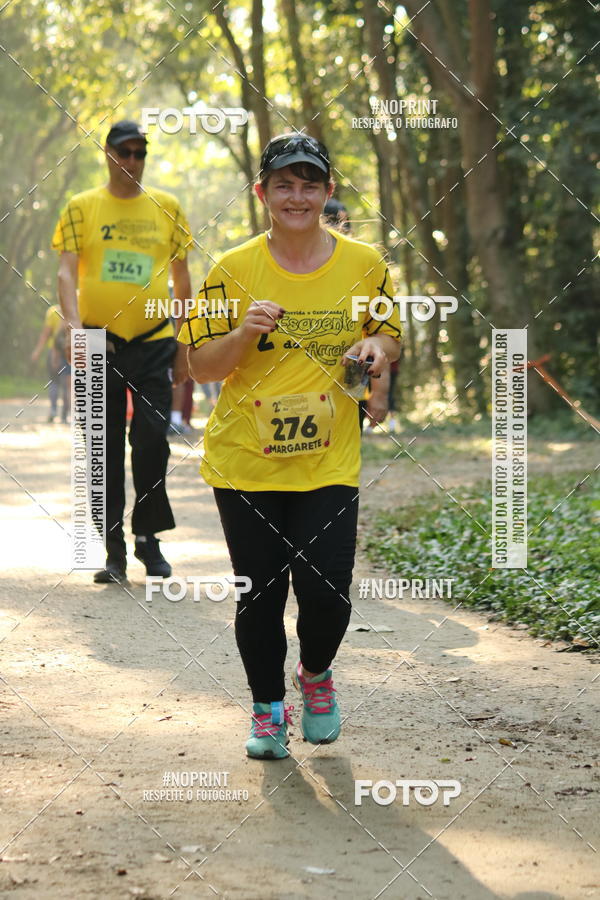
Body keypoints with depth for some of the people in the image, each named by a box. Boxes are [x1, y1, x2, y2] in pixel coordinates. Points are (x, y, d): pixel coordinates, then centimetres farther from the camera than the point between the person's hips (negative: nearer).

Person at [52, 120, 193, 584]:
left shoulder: (167, 207, 8)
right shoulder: (82, 207, 3)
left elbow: (182, 280, 12)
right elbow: (67, 271, -5)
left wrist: (184, 347, 8)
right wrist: (74, 324, -21)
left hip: (153, 341, 1)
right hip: (101, 343, 0)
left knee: (152, 440, -4)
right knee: (106, 448, 3)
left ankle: (148, 537, 13)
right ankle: (115, 550, 11)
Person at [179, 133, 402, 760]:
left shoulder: (364, 264, 0)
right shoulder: (234, 270, -5)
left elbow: (388, 336, 14)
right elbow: (201, 367, -3)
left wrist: (376, 346, -9)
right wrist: (244, 334, -22)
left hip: (329, 461, 1)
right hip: (244, 461, 0)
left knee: (327, 591, -7)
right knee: (259, 592, 4)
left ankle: (316, 674, 27)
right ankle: (267, 708, 26)